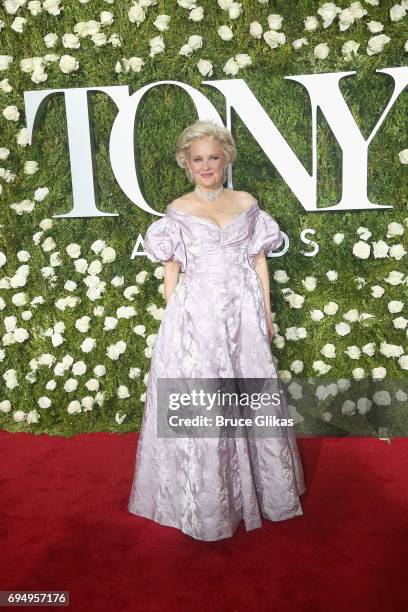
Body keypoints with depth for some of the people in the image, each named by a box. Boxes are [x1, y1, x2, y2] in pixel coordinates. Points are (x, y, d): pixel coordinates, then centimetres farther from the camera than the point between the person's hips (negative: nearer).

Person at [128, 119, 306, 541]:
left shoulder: (246, 204, 7)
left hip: (242, 315, 2)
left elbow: (259, 261, 10)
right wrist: (172, 322, 1)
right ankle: (205, 502, 18)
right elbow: (171, 270, 3)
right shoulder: (178, 211, 2)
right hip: (196, 315, -2)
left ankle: (260, 486, 30)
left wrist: (266, 315, 8)